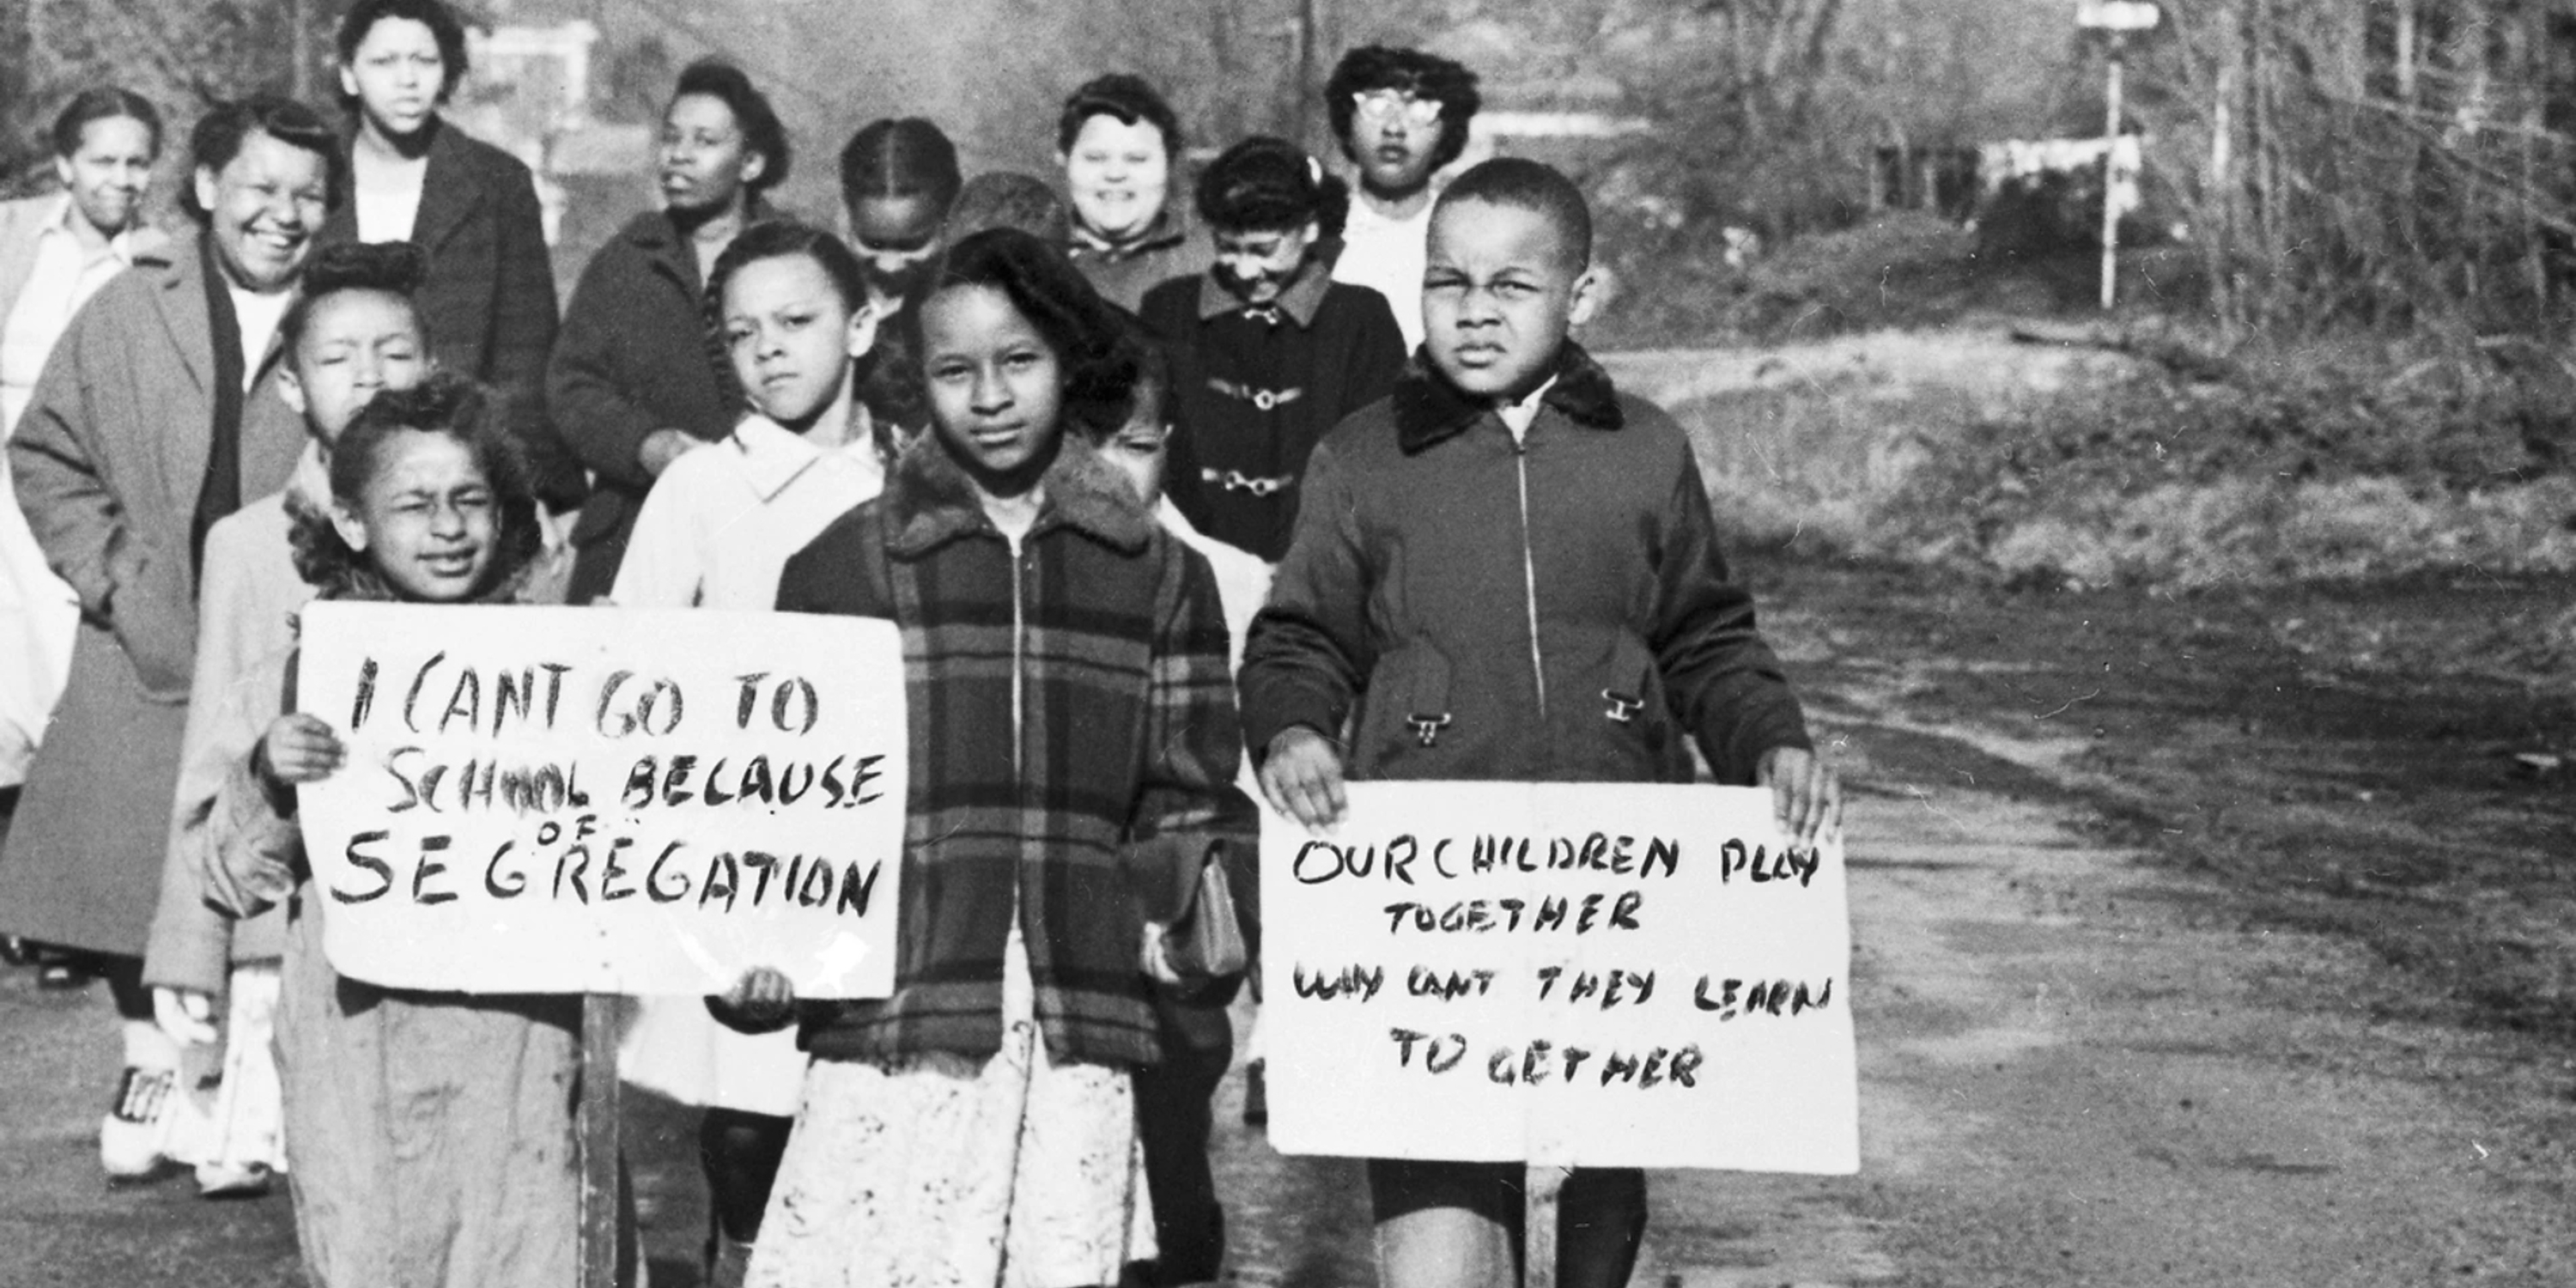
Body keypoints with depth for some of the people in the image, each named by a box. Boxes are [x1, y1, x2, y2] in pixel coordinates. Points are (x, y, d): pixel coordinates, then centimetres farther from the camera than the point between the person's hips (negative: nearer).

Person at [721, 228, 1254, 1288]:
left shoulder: (1158, 575, 14)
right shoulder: (844, 567, 9)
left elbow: (1187, 795, 15)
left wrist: (1193, 911, -2)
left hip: (1083, 1027, 2)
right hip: (895, 1019, -1)